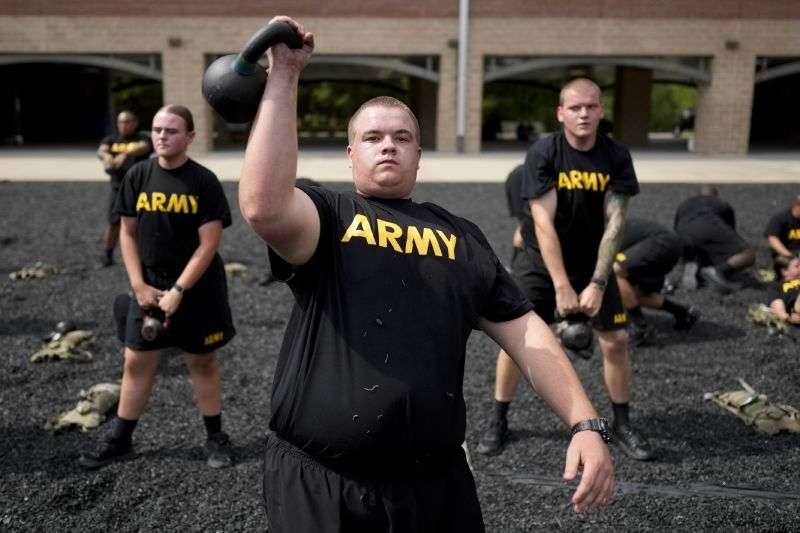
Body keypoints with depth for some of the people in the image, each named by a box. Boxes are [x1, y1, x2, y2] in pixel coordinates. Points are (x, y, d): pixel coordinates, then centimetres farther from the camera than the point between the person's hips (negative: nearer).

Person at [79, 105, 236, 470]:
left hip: (197, 288, -3)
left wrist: (178, 291, -17)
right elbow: (128, 234, 5)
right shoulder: (138, 176, 0)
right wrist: (139, 285, -5)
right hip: (150, 287, 3)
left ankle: (215, 437, 23)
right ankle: (120, 440, 22)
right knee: (137, 361, 9)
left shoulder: (204, 181, -10)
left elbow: (208, 244, -13)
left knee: (202, 361, 9)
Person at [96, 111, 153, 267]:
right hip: (119, 187, 2)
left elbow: (143, 148, -21)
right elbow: (101, 150, -8)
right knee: (114, 223, -1)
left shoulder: (142, 139, 3)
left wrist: (125, 154, -42)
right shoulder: (111, 140, 13)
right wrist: (106, 155, -34)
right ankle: (107, 255, 15)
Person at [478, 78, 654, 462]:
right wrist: (561, 286, -26)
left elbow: (614, 223, -14)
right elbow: (544, 224, -22)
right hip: (540, 261, -2)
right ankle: (498, 421, 13)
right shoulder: (543, 154, -17)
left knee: (615, 341, -1)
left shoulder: (616, 157, -10)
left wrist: (597, 283, -21)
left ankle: (622, 424, 19)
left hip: (593, 261, 2)